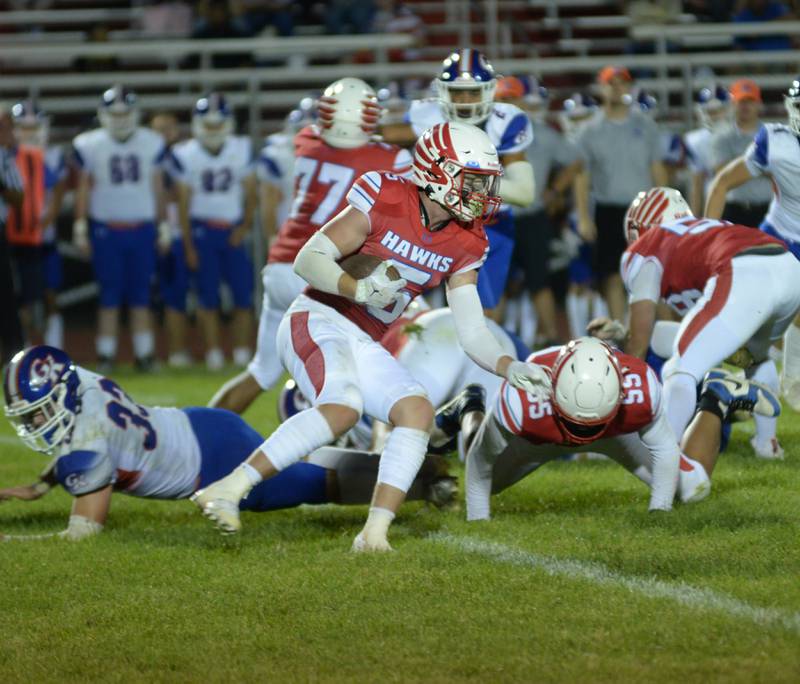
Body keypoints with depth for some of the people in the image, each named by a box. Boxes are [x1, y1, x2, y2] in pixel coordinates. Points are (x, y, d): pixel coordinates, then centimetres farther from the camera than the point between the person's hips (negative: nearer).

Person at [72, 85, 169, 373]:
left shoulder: (152, 144, 3)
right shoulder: (89, 146, -1)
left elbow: (157, 187, 9)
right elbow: (84, 188, 5)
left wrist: (163, 225, 9)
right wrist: (80, 227, 2)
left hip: (142, 228, 1)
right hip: (106, 228, -1)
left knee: (140, 295, 3)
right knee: (110, 295, -1)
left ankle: (144, 353, 7)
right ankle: (106, 356, 3)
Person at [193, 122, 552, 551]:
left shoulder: (463, 245, 6)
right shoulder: (385, 201, -13)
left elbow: (472, 333, 6)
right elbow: (308, 260, -14)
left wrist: (509, 367, -11)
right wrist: (358, 289, -30)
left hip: (366, 345, 7)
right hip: (318, 319, -7)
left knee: (418, 412, -15)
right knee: (343, 407, -32)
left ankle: (374, 534, -15)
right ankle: (227, 490, -30)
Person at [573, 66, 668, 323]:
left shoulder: (646, 126, 6)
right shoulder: (590, 131, 4)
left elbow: (657, 170, 8)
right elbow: (582, 176, 4)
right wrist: (583, 217, -3)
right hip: (608, 211, 0)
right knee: (612, 275, 1)